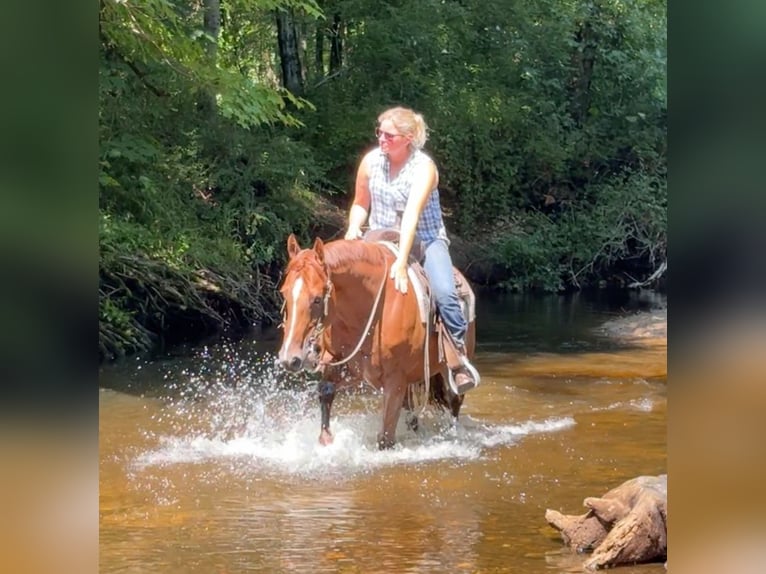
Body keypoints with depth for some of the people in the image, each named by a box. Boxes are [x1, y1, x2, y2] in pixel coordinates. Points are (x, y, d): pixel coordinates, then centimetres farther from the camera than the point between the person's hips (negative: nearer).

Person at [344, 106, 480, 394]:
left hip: (425, 240, -4)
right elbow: (360, 204, 10)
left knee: (444, 293, -28)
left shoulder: (424, 167, -18)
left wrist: (401, 260, -42)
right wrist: (354, 227, -13)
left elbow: (412, 214, -31)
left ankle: (460, 358, -14)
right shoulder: (371, 161, -4)